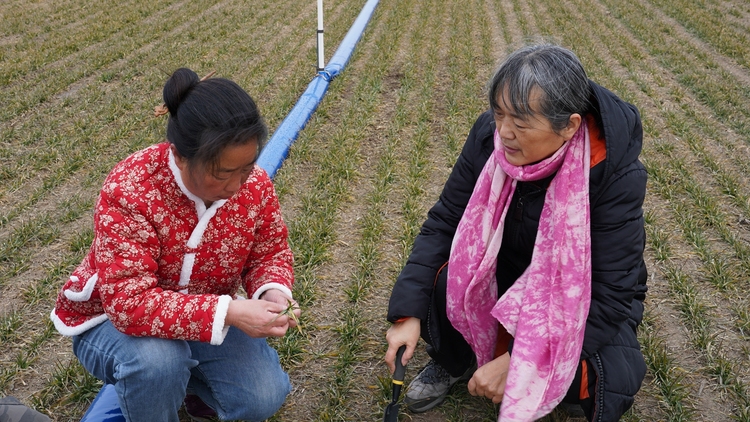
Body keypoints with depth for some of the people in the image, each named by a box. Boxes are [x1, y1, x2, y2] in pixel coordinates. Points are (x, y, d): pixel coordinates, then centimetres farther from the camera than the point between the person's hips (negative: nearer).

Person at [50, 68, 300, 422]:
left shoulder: (254, 184, -18)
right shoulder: (128, 192, -33)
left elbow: (270, 252, -2)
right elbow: (131, 303, -36)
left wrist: (273, 292, -26)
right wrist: (227, 312, -45)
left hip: (208, 314, 4)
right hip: (111, 317, -3)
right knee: (156, 360, -37)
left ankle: (186, 373, 16)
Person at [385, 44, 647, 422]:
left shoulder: (616, 174, -30)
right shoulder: (489, 135, -21)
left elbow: (610, 294, -28)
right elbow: (443, 223, -12)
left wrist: (516, 360, -32)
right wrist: (408, 312, -23)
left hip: (581, 301, -2)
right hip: (506, 276, 3)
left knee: (607, 380, -31)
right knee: (436, 281, -26)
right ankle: (454, 361, 8)